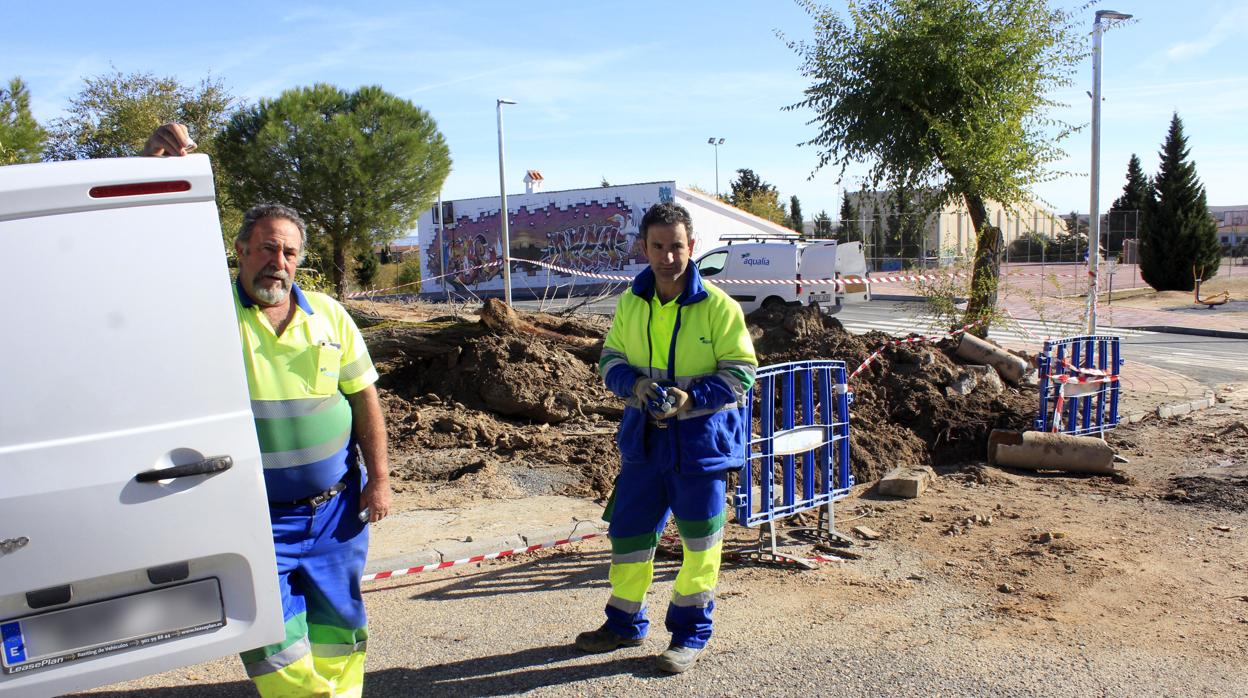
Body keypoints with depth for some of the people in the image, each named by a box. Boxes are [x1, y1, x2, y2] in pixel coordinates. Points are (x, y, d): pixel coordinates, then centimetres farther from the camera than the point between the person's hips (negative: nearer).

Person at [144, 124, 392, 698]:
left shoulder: (329, 316, 2)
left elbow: (364, 399, 6)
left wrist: (379, 479, 2)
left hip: (336, 508, 3)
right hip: (257, 516, -2)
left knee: (338, 628, 15)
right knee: (272, 641, 1)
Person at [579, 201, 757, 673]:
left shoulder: (718, 306, -12)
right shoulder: (629, 304, 2)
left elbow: (741, 372, -9)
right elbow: (611, 358, 10)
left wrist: (691, 397, -23)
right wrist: (633, 384, -13)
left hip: (700, 439, -4)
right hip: (644, 438, 5)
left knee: (700, 540, 7)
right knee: (628, 530, 13)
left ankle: (691, 633, 24)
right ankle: (625, 623, 32)